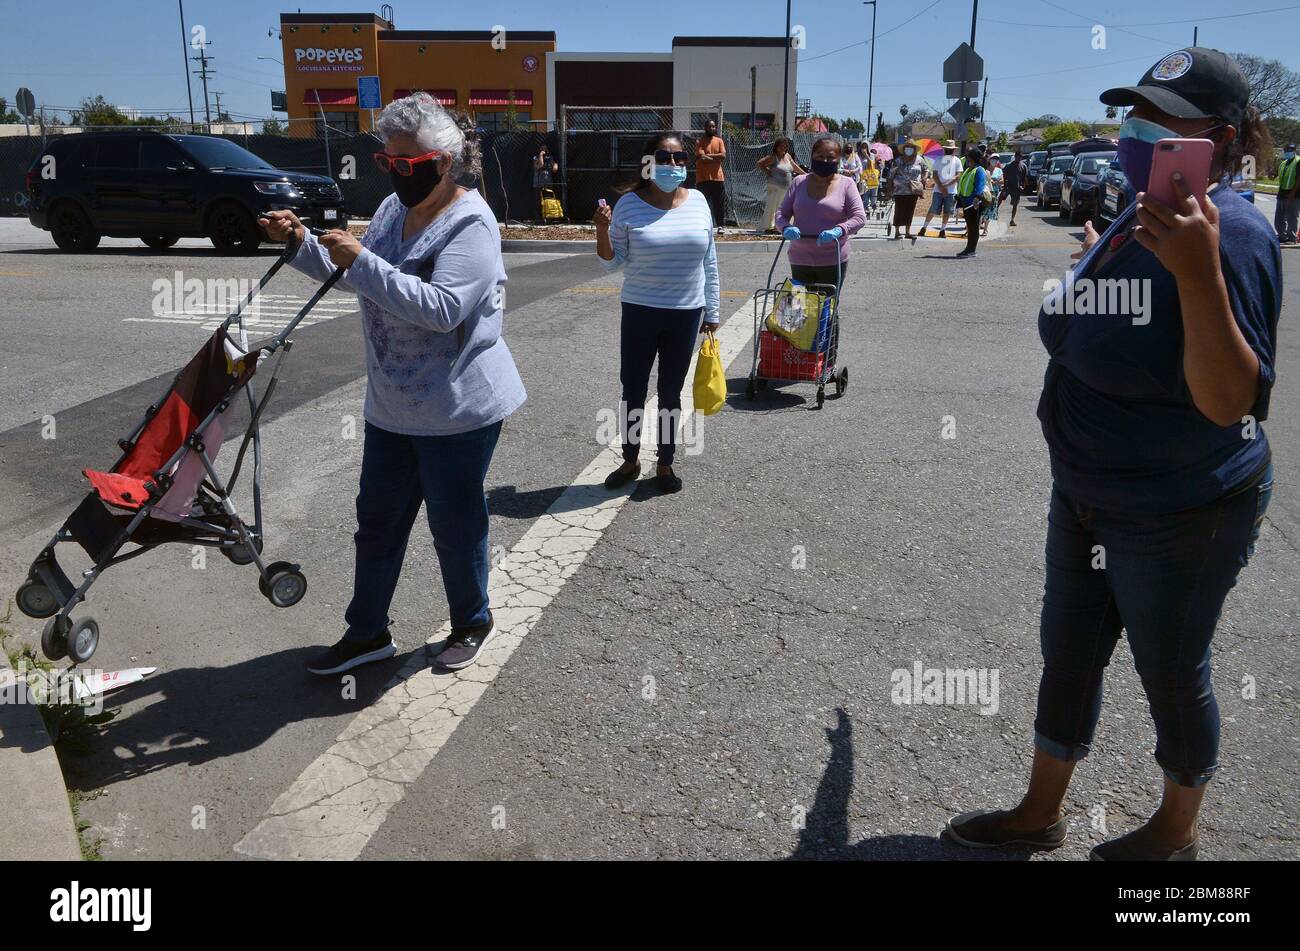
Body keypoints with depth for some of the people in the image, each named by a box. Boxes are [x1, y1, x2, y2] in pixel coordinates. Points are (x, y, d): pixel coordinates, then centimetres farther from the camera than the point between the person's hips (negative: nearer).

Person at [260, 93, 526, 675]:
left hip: (458, 409, -8)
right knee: (377, 518, 14)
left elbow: (441, 308, -29)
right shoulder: (393, 209, 9)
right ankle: (367, 633, 29)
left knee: (455, 524, 7)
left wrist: (361, 261, -29)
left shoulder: (471, 223, -17)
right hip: (392, 405, 8)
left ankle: (473, 623, 31)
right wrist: (303, 243, 6)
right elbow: (354, 278, 21)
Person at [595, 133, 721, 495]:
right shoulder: (629, 204, -5)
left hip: (686, 315, 1)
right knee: (632, 390, 6)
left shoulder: (697, 201, 2)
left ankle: (665, 464, 24)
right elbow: (612, 263, -2)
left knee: (671, 393, 11)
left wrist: (712, 310, 8)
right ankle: (630, 461, 25)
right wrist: (602, 230, -19)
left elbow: (708, 261, 7)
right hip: (640, 312, -1)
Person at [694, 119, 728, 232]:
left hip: (718, 177, 3)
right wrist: (716, 158, -7)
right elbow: (701, 157, -14)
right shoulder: (700, 142, 1)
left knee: (719, 203, 3)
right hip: (703, 178, -3)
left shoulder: (719, 141, 11)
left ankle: (720, 225, 10)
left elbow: (723, 156, -4)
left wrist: (708, 155, -9)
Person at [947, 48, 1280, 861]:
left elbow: (1228, 402, -32)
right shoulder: (1140, 218, 5)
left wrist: (1198, 270, -40)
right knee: (1068, 655, 18)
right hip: (1088, 494, 9)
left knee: (1172, 674, 12)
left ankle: (1178, 832, 38)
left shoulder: (1229, 235, -23)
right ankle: (1040, 814, 37)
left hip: (1181, 515, -8)